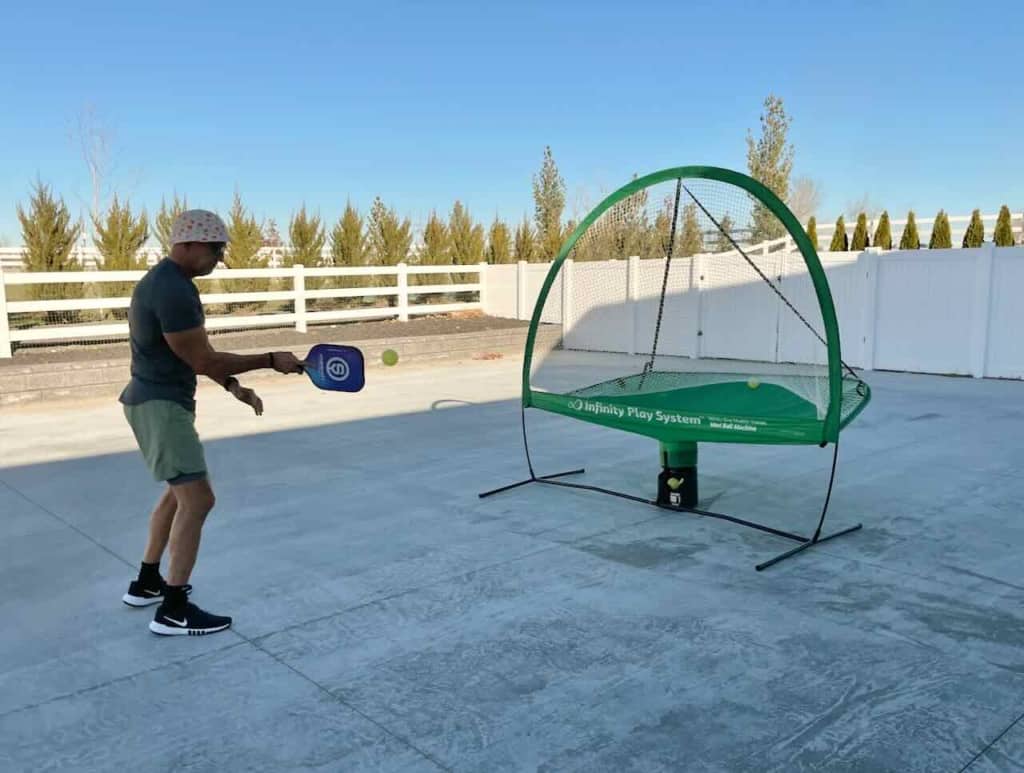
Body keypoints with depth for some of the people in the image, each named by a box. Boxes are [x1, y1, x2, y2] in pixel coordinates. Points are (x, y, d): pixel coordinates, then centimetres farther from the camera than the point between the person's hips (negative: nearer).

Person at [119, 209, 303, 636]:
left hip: (160, 401, 11)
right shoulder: (173, 292, -22)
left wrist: (234, 386, 7)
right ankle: (173, 611, -4)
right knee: (197, 499, -10)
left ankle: (146, 583, 33)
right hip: (161, 406, -11)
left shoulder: (165, 280, 12)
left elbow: (196, 354, 15)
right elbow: (204, 361, -21)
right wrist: (271, 360, -15)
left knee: (179, 492, 22)